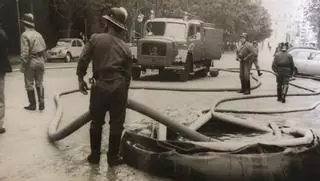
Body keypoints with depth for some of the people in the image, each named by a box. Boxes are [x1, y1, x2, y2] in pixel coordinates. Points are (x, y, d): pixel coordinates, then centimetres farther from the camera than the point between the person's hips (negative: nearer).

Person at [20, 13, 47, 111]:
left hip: (30, 61, -6)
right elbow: (44, 49, 9)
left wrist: (23, 65, -11)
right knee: (39, 83, 12)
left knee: (29, 84, 5)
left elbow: (24, 52, -16)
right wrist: (43, 60, 14)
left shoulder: (25, 35, -11)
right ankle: (41, 104, 12)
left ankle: (32, 104, 10)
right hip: (40, 61, 6)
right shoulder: (38, 34, 9)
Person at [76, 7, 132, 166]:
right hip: (118, 87, 1)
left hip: (100, 86, 0)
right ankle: (113, 157, 21)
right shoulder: (126, 48, 5)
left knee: (96, 122, 16)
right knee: (116, 124, 11)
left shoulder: (95, 39, -1)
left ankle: (95, 156, 26)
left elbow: (83, 60, -4)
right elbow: (127, 74, 8)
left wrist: (80, 79, 10)